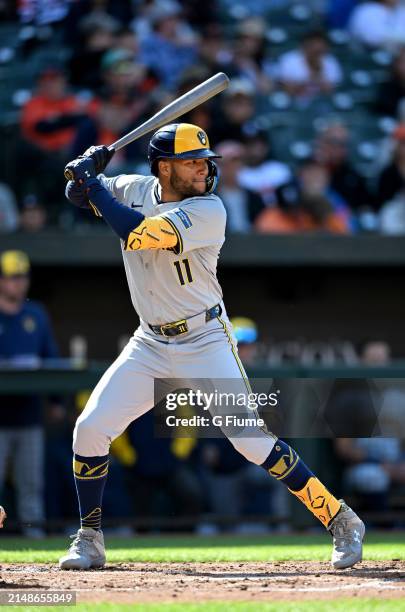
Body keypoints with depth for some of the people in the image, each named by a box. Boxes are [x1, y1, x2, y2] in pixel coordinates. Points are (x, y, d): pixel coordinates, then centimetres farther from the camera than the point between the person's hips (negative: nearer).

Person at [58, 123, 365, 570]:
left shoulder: (208, 211, -19)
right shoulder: (135, 190, 0)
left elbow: (135, 233, -31)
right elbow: (79, 196, 15)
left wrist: (93, 180, -21)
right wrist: (84, 173, -9)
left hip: (205, 343, -5)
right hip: (150, 345, 5)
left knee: (251, 439, -16)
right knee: (90, 429, -4)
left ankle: (340, 521, -7)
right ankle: (89, 540, 13)